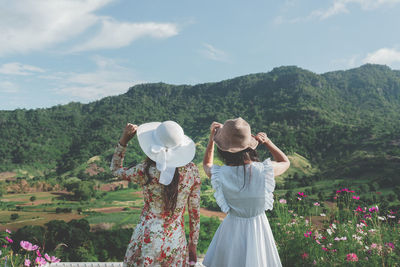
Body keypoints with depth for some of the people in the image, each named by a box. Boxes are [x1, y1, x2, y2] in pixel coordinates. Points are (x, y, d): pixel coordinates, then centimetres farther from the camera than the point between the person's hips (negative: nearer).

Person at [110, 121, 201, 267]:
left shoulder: (145, 171, -18)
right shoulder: (192, 171, -11)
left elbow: (115, 169, 4)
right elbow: (195, 213, -1)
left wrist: (124, 139, -2)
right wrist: (193, 246, 11)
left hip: (147, 239, -2)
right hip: (176, 241, 2)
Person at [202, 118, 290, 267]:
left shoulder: (219, 175, -22)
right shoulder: (265, 170, -24)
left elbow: (206, 164, 5)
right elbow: (285, 162, 2)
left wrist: (211, 139, 4)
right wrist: (267, 142, -7)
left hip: (232, 229, 0)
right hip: (258, 227, 0)